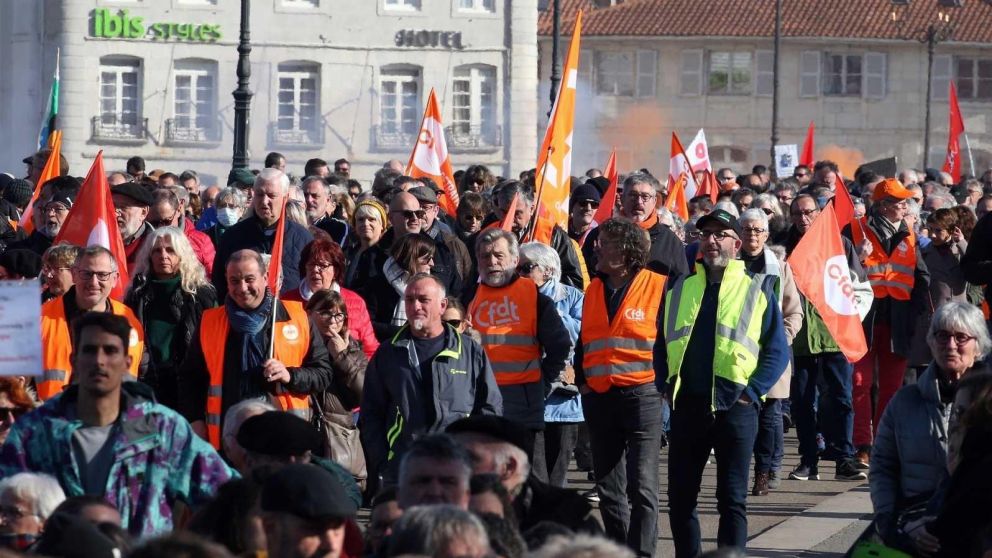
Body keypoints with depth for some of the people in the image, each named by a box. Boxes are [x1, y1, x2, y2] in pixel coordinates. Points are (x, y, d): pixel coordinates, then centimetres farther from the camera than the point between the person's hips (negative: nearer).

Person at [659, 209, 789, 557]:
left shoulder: (757, 290, 3)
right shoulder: (680, 289, 13)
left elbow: (778, 351, 1)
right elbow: (662, 345, 17)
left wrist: (752, 392, -9)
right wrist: (668, 386, 3)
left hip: (734, 407, -3)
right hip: (687, 406, 3)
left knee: (732, 500, 0)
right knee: (680, 498, 5)